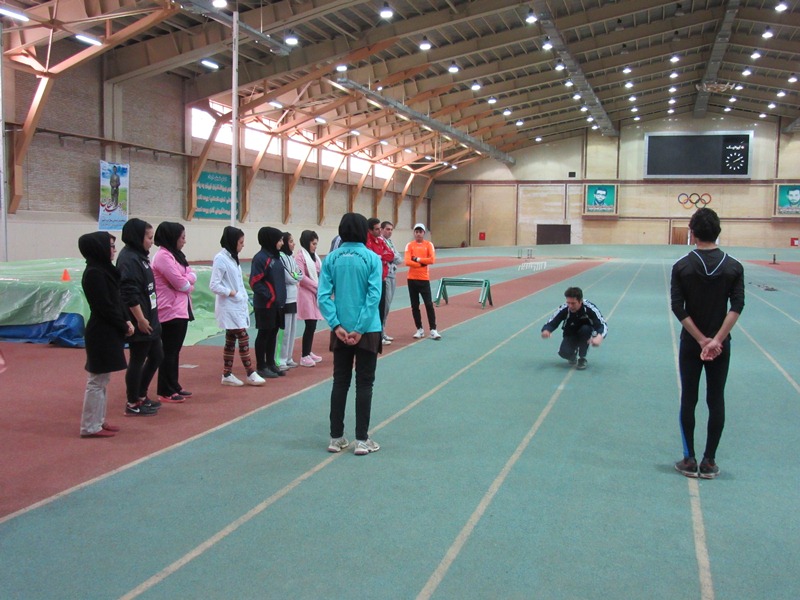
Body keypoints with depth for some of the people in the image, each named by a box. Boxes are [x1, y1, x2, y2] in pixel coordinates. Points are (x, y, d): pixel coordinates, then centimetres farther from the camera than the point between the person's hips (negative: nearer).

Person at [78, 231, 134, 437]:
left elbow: (116, 301, 15)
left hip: (107, 333, 10)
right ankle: (90, 426, 5)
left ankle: (98, 421, 24)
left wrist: (125, 321, 2)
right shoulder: (94, 273, -17)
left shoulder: (104, 270, 12)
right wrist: (124, 326, -10)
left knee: (102, 380, 15)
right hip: (101, 334, -10)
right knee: (97, 381, -3)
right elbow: (105, 307, -19)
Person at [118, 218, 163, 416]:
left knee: (156, 356, 17)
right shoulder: (128, 259, -17)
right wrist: (140, 319, -21)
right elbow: (130, 294, -22)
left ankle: (141, 396, 29)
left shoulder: (139, 256, 12)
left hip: (150, 319, 10)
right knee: (137, 361, 1)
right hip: (140, 322, -10)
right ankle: (133, 404, 13)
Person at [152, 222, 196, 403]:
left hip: (181, 310, 10)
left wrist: (187, 279, -12)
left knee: (175, 351, 14)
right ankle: (166, 392, 1)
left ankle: (174, 386, 22)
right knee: (169, 352, -4)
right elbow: (180, 283, -19)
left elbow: (192, 276, 9)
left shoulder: (176, 254, 16)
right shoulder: (163, 256, -16)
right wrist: (189, 284, 1)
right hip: (170, 311, -10)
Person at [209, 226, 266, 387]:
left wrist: (245, 299, 9)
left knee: (231, 340, 10)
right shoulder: (221, 259, -14)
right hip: (229, 307, -9)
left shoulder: (233, 258, 14)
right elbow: (214, 285, -18)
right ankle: (250, 374, 0)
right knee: (243, 338, -7)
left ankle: (227, 375, 15)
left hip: (238, 306, 9)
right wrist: (231, 293, -19)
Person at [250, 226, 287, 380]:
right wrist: (268, 296, -20)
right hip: (265, 304, -8)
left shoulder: (276, 256, 12)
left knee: (273, 333, 14)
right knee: (264, 334, 1)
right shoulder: (260, 258, -15)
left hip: (277, 303, 8)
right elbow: (255, 282, -19)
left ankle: (270, 363, 24)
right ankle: (261, 367, 10)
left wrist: (281, 297, 11)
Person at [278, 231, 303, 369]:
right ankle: (280, 360, 1)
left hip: (293, 297, 9)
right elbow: (288, 278, -16)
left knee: (292, 329, 13)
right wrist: (295, 277, 1)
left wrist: (294, 276, -4)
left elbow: (300, 275, 14)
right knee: (284, 330, -6)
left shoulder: (290, 256, 15)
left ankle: (288, 358, 21)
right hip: (285, 298, -9)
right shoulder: (281, 257, -14)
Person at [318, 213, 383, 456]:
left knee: (340, 383, 13)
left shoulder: (331, 259, -1)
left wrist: (336, 326, -8)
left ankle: (336, 438, 18)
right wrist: (360, 329, -13)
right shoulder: (372, 258, -8)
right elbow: (374, 297, -15)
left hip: (341, 331, 3)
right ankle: (362, 440, 9)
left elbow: (323, 296, -7)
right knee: (364, 384, 6)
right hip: (366, 331, -3)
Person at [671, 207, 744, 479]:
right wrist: (716, 340, -15)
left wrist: (701, 340, -9)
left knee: (688, 400, 8)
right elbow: (737, 306, -12)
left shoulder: (682, 266, -7)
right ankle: (709, 462, 11)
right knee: (716, 402, 8)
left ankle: (689, 461, 11)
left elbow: (678, 308, -11)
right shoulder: (734, 267, -4)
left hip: (690, 344, -1)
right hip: (721, 344, 1)